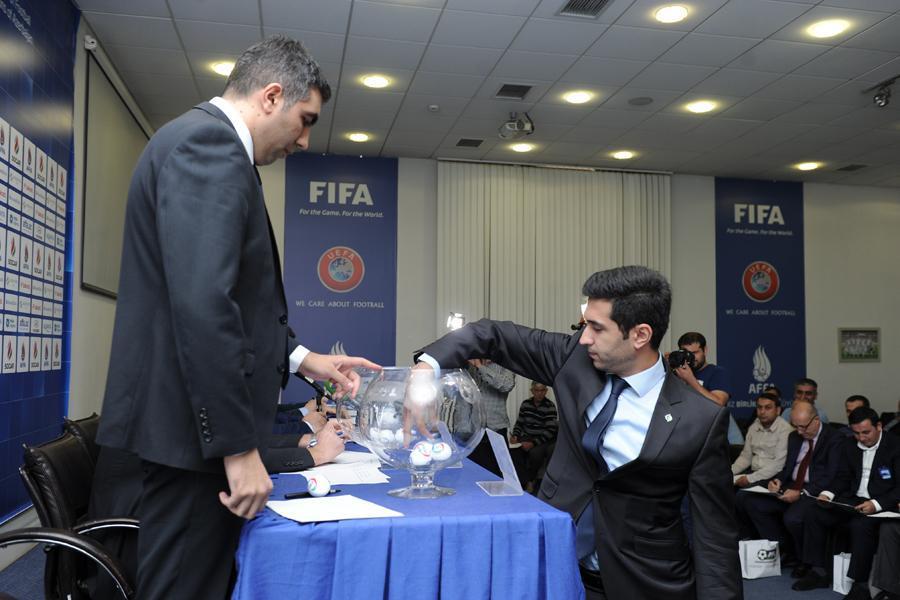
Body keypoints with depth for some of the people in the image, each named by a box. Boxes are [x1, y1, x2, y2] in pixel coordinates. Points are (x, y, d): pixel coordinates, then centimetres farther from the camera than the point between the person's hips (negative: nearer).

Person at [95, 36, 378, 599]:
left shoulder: (206, 143, 17)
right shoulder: (207, 142, -16)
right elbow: (202, 305, -26)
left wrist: (302, 359, 16)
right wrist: (239, 447, -23)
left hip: (200, 419, 10)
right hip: (194, 425, -10)